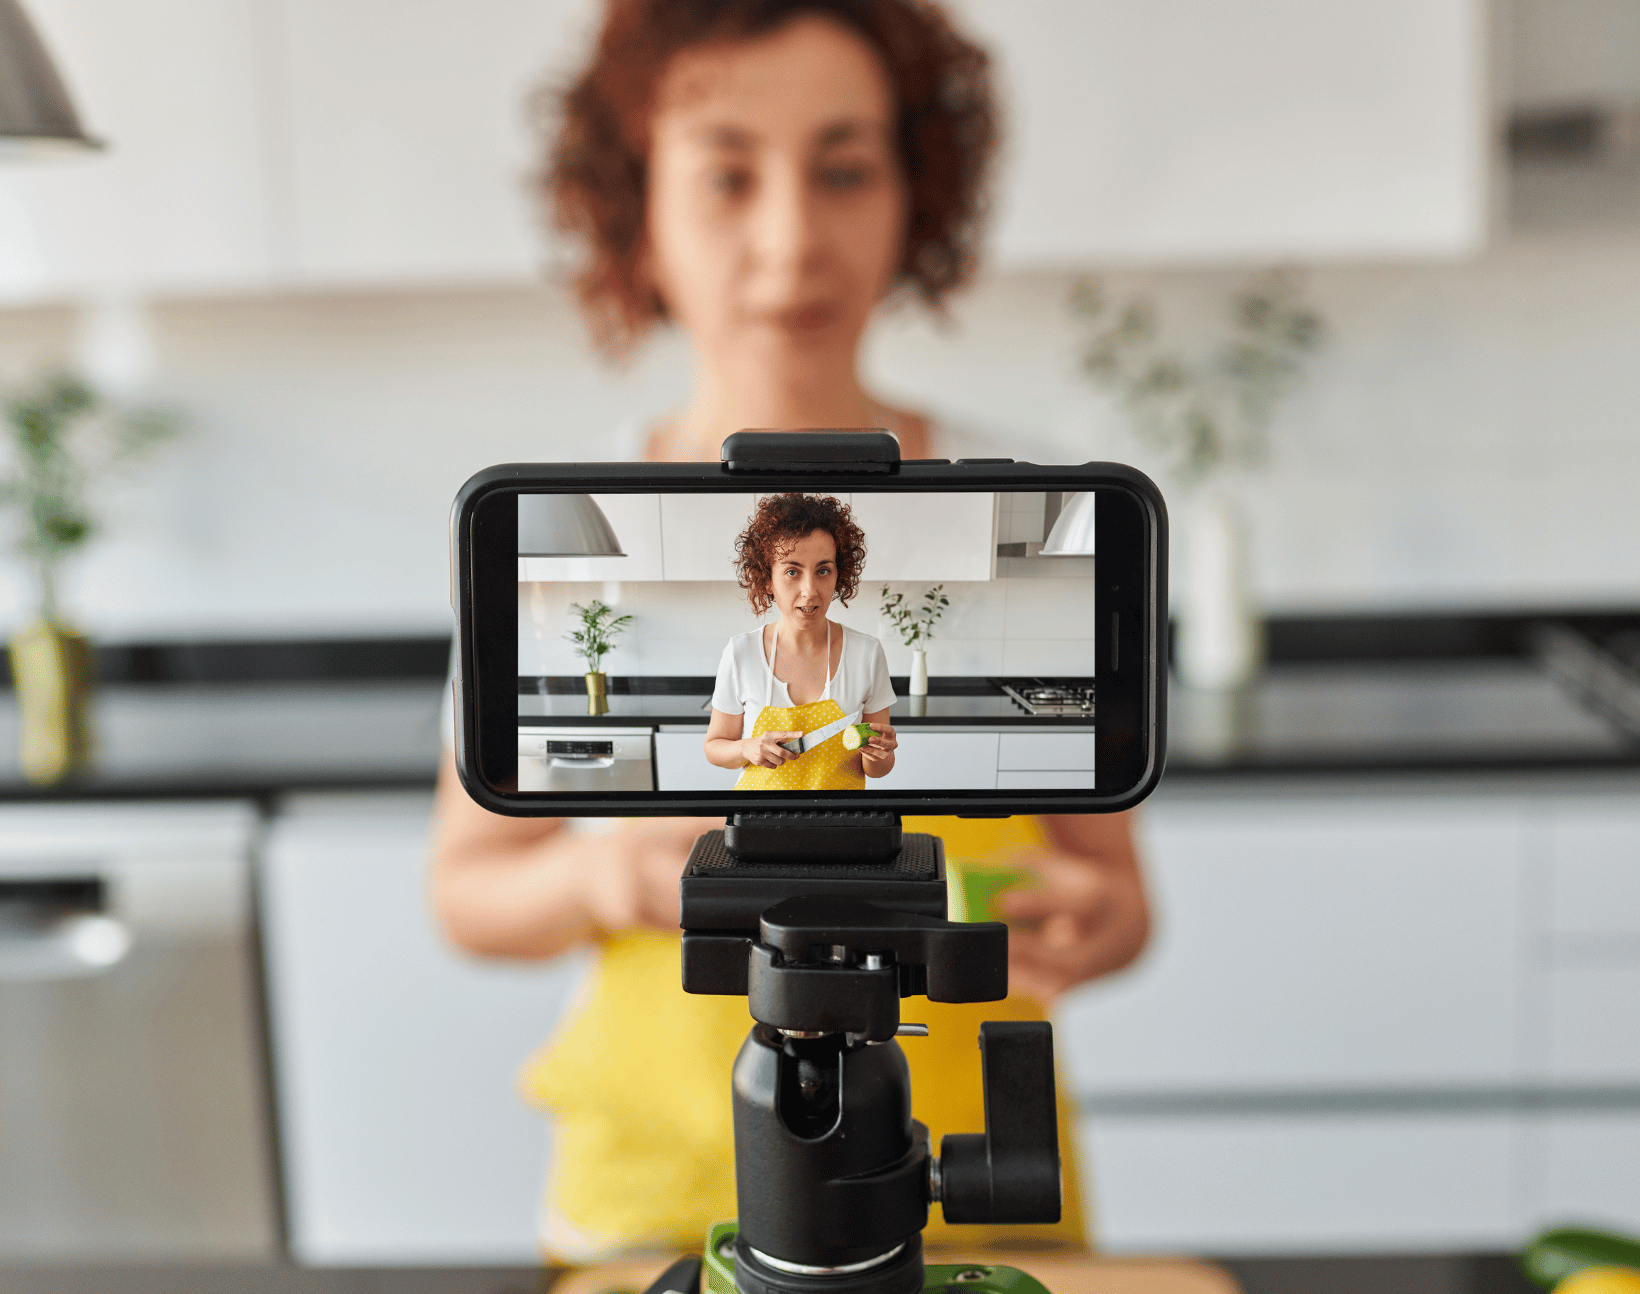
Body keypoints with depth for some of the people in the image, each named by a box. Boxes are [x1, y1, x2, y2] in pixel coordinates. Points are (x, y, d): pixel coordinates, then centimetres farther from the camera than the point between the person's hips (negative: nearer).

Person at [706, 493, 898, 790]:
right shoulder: (740, 654, -13)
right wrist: (748, 749, -21)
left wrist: (876, 755, -25)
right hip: (760, 788, 0)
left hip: (841, 795, 0)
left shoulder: (867, 653, -12)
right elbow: (715, 747, -2)